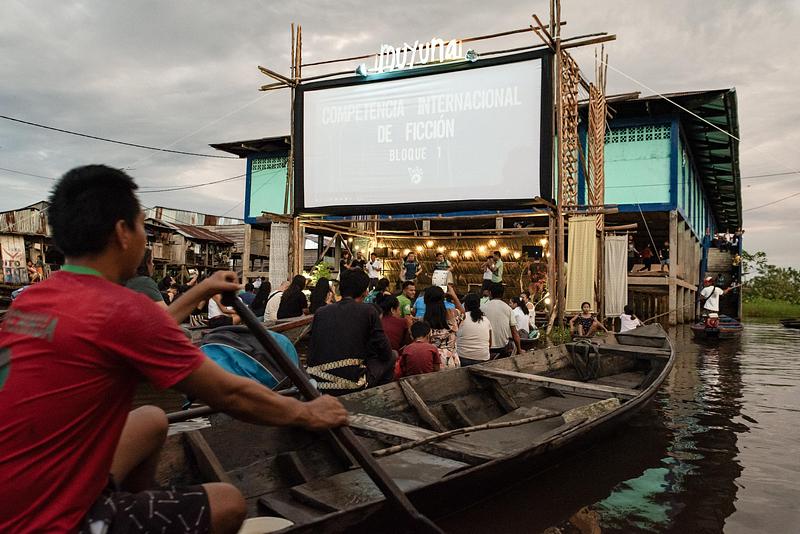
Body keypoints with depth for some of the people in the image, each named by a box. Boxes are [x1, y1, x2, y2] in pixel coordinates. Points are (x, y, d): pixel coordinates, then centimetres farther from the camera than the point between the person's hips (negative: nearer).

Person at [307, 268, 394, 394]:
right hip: (352, 384, -5)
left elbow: (311, 355, 13)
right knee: (391, 358, 20)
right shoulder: (368, 311, -2)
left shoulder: (320, 312, 8)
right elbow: (384, 351, 2)